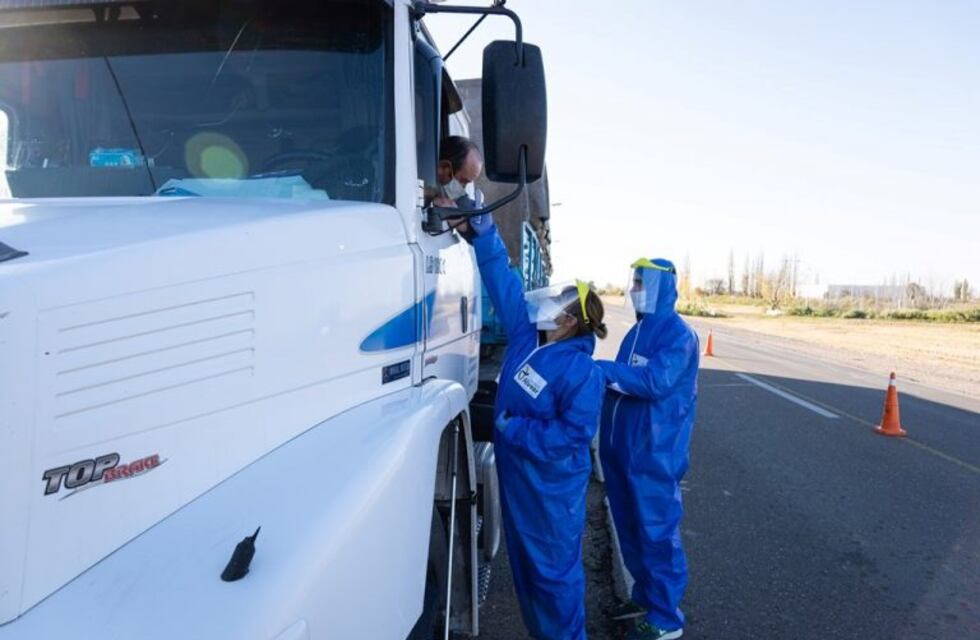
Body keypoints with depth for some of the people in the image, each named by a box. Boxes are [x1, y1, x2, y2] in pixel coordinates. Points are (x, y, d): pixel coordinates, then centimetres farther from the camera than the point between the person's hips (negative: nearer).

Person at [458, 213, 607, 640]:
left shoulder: (582, 372, -23)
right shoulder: (527, 335, -2)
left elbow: (573, 433, -25)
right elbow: (504, 283, 0)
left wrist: (514, 429, -21)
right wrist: (481, 232, -9)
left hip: (551, 486, -8)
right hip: (516, 474, 8)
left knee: (555, 570, 8)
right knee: (524, 564, 20)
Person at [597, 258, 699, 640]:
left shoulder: (678, 335, -14)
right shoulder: (637, 332, 13)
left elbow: (655, 381, -27)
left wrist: (603, 370, -28)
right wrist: (603, 375, 5)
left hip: (654, 454, -9)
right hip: (621, 448, 9)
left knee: (657, 533, 1)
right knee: (630, 529, 18)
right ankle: (646, 597, 35)